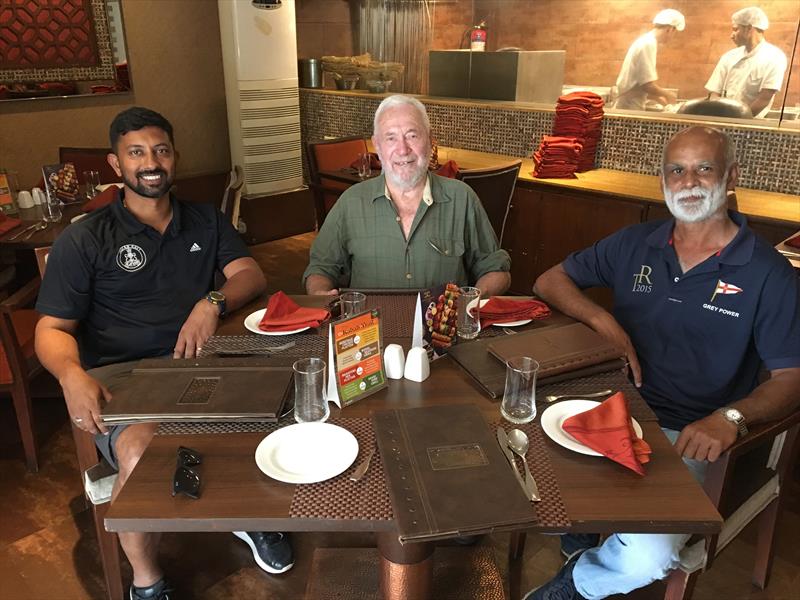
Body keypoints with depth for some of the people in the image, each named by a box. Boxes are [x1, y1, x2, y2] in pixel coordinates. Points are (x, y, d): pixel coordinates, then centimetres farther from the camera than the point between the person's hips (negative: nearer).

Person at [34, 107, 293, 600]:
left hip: (199, 359, 3)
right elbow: (53, 328, 3)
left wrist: (214, 302, -17)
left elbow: (252, 275, 6)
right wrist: (72, 374, -20)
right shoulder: (84, 240, 7)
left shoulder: (207, 221, 18)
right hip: (120, 374, -2)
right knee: (141, 454, -33)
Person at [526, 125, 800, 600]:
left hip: (688, 437, -3)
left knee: (647, 559, -26)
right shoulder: (635, 244, 7)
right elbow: (550, 281, 9)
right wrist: (602, 320, -10)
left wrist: (731, 417, -23)